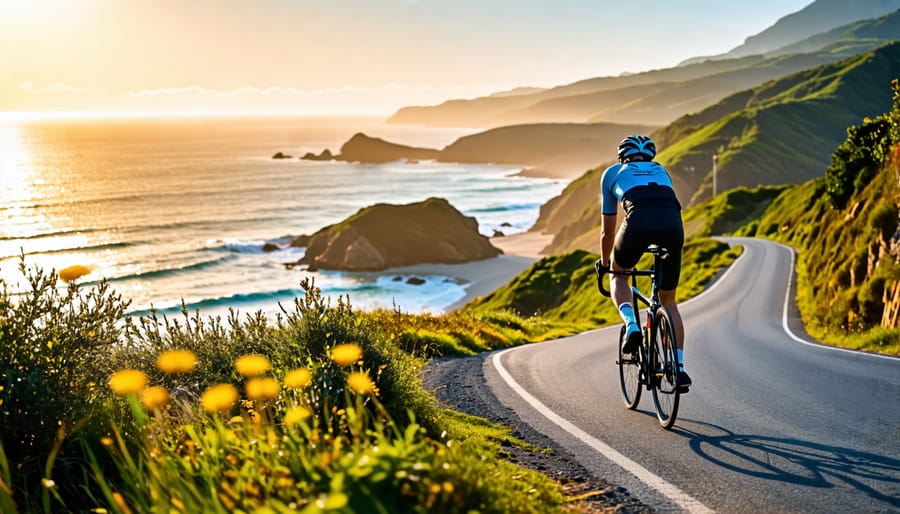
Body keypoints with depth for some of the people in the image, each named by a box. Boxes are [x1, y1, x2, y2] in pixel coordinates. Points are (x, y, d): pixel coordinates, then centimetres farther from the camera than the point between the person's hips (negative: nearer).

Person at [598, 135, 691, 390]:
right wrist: (663, 253, 57)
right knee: (668, 301, 19)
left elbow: (608, 232, 33)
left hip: (639, 221, -3)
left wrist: (604, 263, 48)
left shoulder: (612, 173, 29)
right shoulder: (661, 171, 37)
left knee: (618, 276, 28)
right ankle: (679, 368, 13)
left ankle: (630, 324, 2)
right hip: (673, 223, 3)